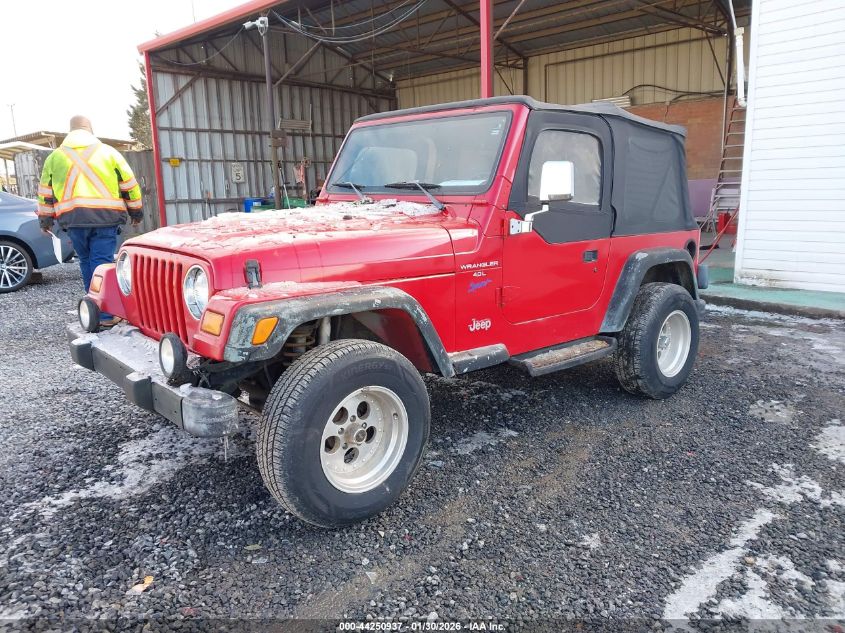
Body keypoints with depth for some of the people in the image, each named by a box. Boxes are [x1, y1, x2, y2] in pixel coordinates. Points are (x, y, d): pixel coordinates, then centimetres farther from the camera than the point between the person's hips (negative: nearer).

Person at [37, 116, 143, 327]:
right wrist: (136, 211, 19)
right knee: (103, 262, -3)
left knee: (87, 262, 16)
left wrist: (45, 219, 26)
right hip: (106, 216, -2)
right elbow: (129, 183, 10)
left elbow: (45, 192, 18)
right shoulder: (108, 152, 9)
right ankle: (106, 314, -7)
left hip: (73, 218, 2)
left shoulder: (55, 156, 15)